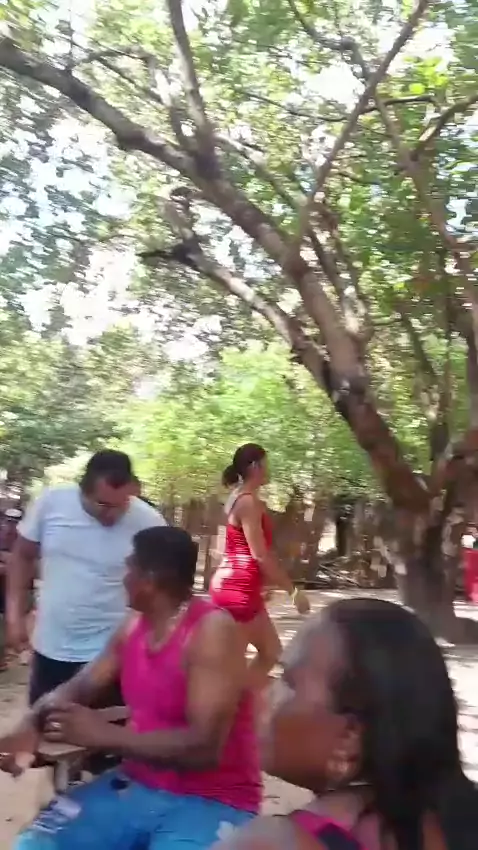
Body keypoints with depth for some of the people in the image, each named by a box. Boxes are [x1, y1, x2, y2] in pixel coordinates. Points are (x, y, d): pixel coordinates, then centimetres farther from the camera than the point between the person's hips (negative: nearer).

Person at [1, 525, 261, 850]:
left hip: (210, 802, -7)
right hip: (136, 785, 7)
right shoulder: (134, 628, 4)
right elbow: (78, 688, 12)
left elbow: (204, 747, -26)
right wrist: (31, 725, -9)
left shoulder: (213, 631, -20)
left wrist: (104, 735, -25)